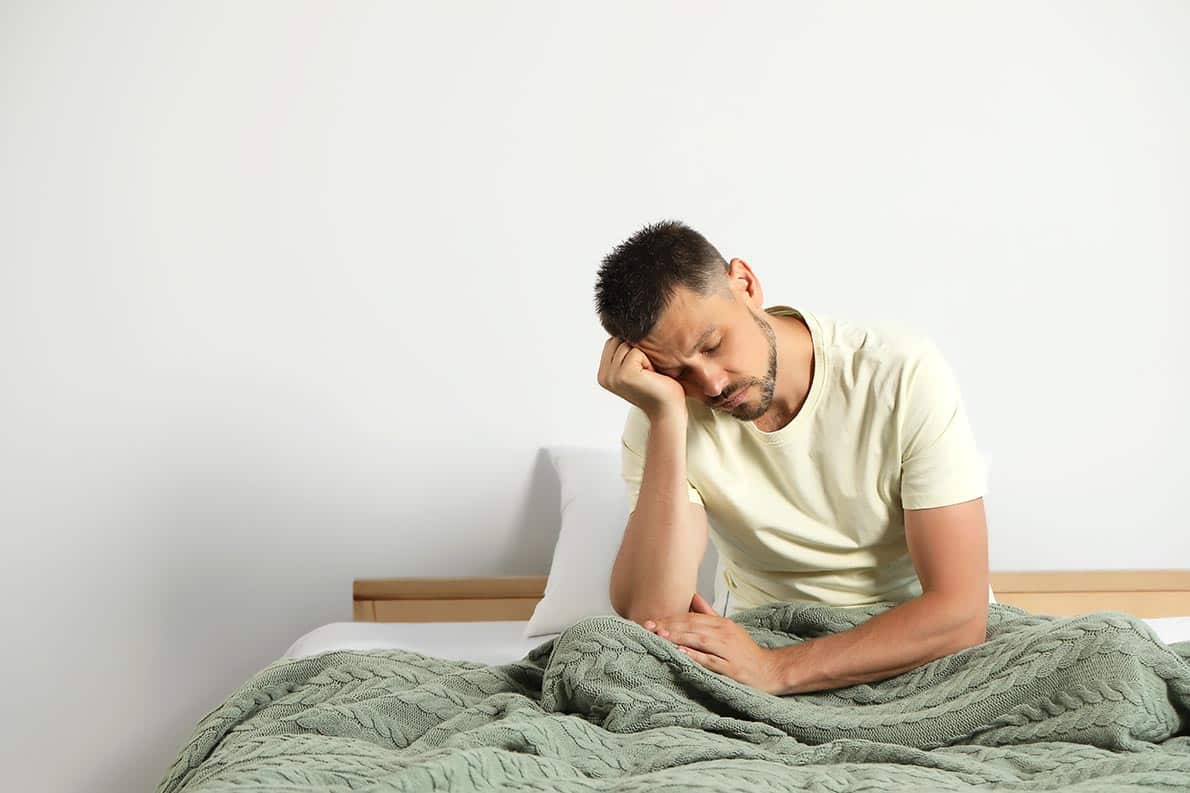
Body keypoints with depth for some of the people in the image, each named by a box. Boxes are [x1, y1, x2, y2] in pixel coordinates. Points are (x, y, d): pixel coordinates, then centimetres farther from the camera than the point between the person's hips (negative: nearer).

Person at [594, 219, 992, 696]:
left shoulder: (905, 374, -19)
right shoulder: (660, 417, -12)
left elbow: (960, 612, -22)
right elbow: (651, 619, -25)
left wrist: (775, 671, -31)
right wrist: (665, 417, -28)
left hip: (921, 641, 0)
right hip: (758, 637, 1)